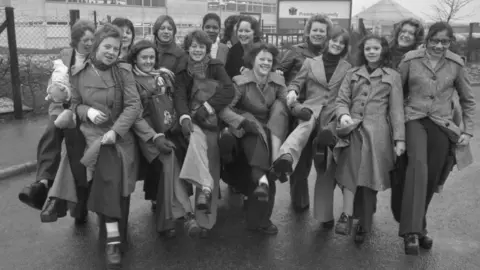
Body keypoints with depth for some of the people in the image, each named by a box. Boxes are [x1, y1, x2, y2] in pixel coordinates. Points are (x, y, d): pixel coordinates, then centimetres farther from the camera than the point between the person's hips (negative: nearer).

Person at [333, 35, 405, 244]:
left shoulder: (393, 76, 11)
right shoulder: (352, 74, 17)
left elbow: (396, 109, 6)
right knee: (352, 158, -29)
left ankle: (364, 224, 10)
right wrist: (343, 114, -13)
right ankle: (347, 214, -29)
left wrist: (399, 138, -2)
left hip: (377, 130, 0)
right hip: (353, 126, 1)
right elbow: (341, 100, 10)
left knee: (369, 178, -6)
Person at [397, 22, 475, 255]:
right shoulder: (411, 59, -2)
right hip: (415, 120, -3)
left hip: (442, 125, 3)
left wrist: (467, 131, 8)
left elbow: (468, 100, 13)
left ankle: (418, 226, 25)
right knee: (418, 165, -28)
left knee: (431, 179, 4)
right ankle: (412, 231, -32)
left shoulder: (456, 64, 4)